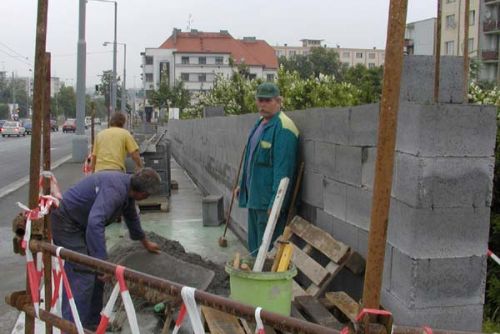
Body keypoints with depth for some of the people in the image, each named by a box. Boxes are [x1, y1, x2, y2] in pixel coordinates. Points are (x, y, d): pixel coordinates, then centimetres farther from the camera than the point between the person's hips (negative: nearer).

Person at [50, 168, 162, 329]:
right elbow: (95, 223, -40)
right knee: (82, 279, -14)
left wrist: (145, 242, 37)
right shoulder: (114, 189, -27)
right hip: (66, 224, -10)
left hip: (80, 224, 10)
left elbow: (131, 216, 23)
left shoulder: (126, 186, 3)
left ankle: (92, 322, 23)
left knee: (96, 275, 13)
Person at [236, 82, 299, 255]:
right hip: (254, 197, 10)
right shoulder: (260, 123, 12)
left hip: (269, 201, -10)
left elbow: (283, 169, -23)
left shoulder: (283, 128, -19)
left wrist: (276, 202, -25)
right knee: (254, 245, 20)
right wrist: (243, 184, 24)